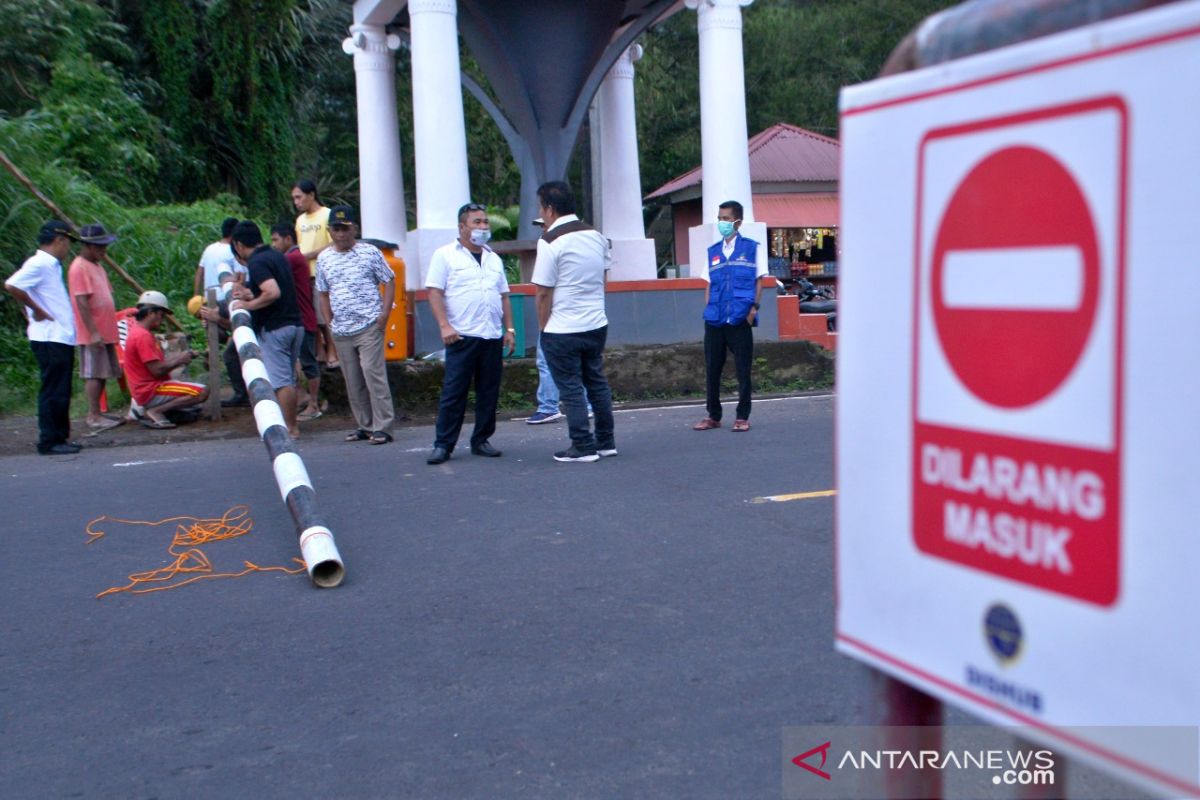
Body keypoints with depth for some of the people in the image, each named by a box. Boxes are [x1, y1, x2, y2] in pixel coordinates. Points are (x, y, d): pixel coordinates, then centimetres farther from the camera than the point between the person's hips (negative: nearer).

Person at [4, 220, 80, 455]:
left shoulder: (52, 266, 17)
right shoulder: (38, 264, -12)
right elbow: (11, 286, -24)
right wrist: (37, 311, -16)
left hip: (61, 338, 9)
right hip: (50, 339, -9)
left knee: (60, 391, 13)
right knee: (53, 391, -6)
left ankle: (60, 437, 20)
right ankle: (49, 441, -1)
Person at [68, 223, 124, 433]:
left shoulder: (96, 266, 16)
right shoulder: (79, 268, -13)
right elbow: (82, 303, -19)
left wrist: (110, 328, 21)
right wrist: (93, 332, -22)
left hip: (105, 332, 9)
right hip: (93, 334, -9)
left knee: (102, 373, 12)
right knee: (93, 374, -5)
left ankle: (97, 414, 19)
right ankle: (94, 417, -1)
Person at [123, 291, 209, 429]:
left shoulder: (138, 331, 16)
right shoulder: (143, 336, -17)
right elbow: (157, 370, -21)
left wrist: (180, 356, 5)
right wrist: (179, 360, -6)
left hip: (148, 388, 10)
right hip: (150, 391, -10)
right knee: (202, 392, -20)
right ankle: (155, 411, -15)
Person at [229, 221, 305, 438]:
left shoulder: (256, 262, -13)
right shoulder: (277, 257, 15)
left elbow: (274, 293, -26)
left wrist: (249, 305, -14)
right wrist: (251, 295, 14)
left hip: (274, 328, -9)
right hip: (294, 324, 9)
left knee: (280, 381, -4)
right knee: (288, 379, 14)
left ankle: (290, 428, 0)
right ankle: (290, 424, 19)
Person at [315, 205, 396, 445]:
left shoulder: (370, 252, 0)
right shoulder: (324, 259, 12)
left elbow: (389, 282, 2)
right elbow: (323, 293, 19)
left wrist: (384, 313, -8)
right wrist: (330, 322, 9)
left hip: (369, 326, -4)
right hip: (341, 331, 5)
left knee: (374, 374, -10)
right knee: (352, 381, 7)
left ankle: (382, 427, -7)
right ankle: (365, 425, 16)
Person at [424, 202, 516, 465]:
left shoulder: (494, 259, 18)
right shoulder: (445, 255, 2)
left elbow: (504, 295, 21)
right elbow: (434, 292, -5)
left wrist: (509, 328, 12)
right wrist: (444, 326, -15)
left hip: (493, 337, 5)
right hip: (462, 337, -5)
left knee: (489, 393, 7)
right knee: (453, 393, -4)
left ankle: (481, 441, 17)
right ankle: (443, 444, 2)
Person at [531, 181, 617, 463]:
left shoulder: (550, 241, -14)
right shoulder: (597, 236, 7)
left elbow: (544, 292, -13)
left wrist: (543, 326, -2)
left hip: (562, 331, -6)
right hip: (597, 324, 7)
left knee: (571, 388, 2)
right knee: (597, 382, 15)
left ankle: (583, 446, 5)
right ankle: (606, 442, 21)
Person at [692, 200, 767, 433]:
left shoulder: (751, 248, 4)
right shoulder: (712, 252, 14)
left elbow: (758, 281, 4)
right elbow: (709, 285, 16)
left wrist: (754, 307, -7)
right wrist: (708, 308, 4)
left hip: (740, 320, -3)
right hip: (714, 321, 3)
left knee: (743, 369, 1)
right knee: (712, 369, 5)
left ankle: (742, 417, 11)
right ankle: (713, 416, 16)